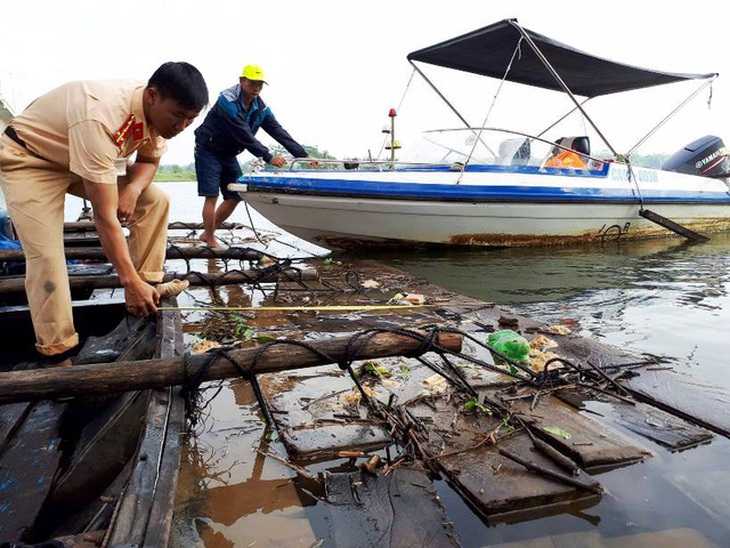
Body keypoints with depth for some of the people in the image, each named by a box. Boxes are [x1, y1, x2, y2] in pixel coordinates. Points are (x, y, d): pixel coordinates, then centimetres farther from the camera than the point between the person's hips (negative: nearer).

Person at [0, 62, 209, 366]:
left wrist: (132, 189, -21)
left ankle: (149, 285, 4)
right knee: (46, 255, -18)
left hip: (87, 158, 8)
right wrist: (130, 281, -37)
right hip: (28, 159, -7)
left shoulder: (157, 111, -17)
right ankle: (59, 357, -9)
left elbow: (149, 160, 2)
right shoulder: (100, 118, -41)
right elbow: (104, 215, -40)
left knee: (155, 200, -3)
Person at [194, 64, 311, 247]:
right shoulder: (227, 101, -24)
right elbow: (244, 136, -33)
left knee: (235, 196, 4)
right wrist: (269, 158, -39)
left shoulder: (261, 108, -3)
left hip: (229, 155, 7)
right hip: (208, 152, -7)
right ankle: (211, 241, 0)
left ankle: (207, 233, 18)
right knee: (212, 196, -11)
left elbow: (280, 132, -11)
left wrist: (304, 156, -21)